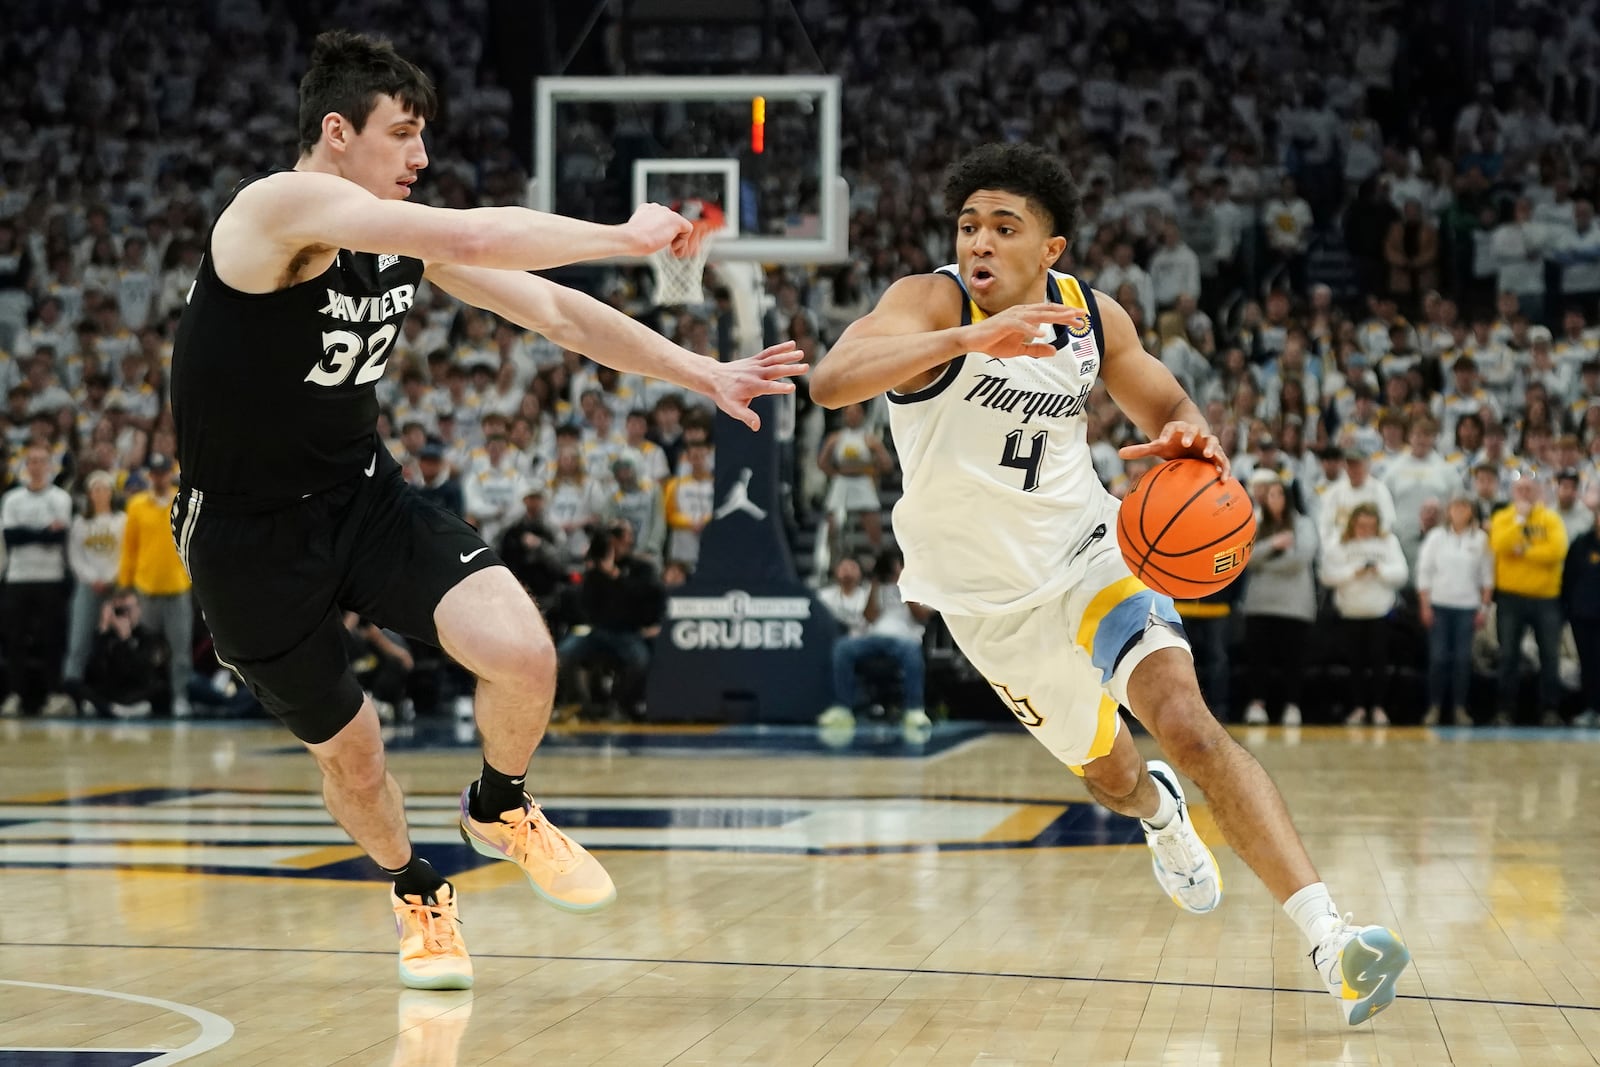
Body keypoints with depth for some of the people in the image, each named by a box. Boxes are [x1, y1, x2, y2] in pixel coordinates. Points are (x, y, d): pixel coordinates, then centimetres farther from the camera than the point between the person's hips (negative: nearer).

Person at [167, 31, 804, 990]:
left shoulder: (411, 236, 0)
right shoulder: (283, 207, -24)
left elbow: (551, 309, 5)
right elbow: (475, 237, -34)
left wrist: (704, 374, 0)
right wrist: (626, 236, -26)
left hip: (366, 497, 5)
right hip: (252, 536, -5)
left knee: (525, 655, -17)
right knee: (350, 752, 9)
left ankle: (500, 809, 15)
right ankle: (418, 893, 41)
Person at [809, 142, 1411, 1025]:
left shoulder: (1094, 317, -7)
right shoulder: (931, 303, -21)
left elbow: (1169, 409, 8)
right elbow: (831, 383, -40)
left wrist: (1191, 442, -19)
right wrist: (965, 338, -55)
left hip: (1088, 552, 1)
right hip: (988, 598, -1)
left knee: (1188, 726, -23)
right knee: (1107, 772, 17)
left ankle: (1329, 941, -26)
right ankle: (1158, 812, 58)